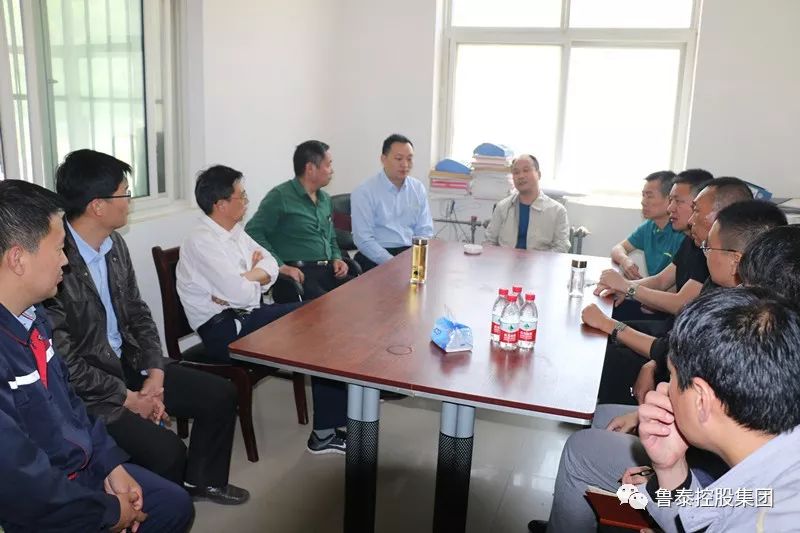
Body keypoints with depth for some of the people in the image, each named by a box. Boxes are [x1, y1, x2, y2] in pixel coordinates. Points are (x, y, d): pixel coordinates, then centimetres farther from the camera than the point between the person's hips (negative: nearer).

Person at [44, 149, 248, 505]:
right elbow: (65, 362, -23)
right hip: (85, 390, -8)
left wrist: (154, 374, -5)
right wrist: (129, 398, -15)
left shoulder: (115, 244, 1)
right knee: (166, 450, -23)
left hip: (129, 361, 9)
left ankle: (202, 479, 29)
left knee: (220, 395, 5)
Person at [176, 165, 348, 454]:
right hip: (224, 330, -8)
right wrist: (256, 273, -2)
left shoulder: (234, 230, 10)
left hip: (246, 315, 8)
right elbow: (242, 293, -23)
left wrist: (245, 278, -11)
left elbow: (271, 266, 8)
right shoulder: (202, 241, -17)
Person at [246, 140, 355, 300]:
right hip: (298, 274, -7)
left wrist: (336, 258, 11)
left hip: (328, 271, 7)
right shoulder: (280, 196, -3)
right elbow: (253, 232, -10)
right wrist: (280, 266, -17)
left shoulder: (325, 198, 22)